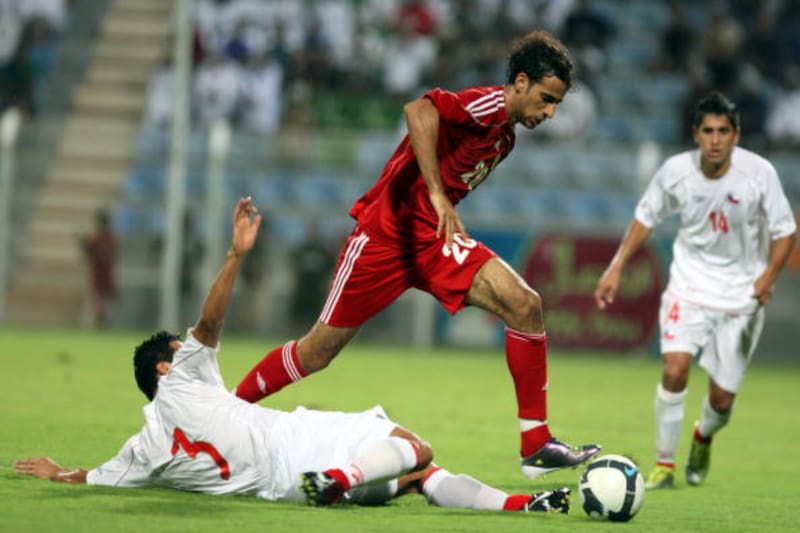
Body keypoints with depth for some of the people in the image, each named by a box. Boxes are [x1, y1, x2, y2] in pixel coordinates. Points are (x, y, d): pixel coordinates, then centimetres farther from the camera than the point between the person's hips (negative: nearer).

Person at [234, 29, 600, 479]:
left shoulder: (505, 136, 13)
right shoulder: (489, 105, -15)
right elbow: (419, 111, -34)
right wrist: (437, 196, -35)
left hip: (436, 239, 8)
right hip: (389, 233, -8)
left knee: (525, 305, -13)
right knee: (319, 350, 1)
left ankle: (537, 446, -11)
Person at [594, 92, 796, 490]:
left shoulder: (759, 172, -16)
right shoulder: (676, 170, -12)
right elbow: (646, 217, 5)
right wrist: (616, 267, -1)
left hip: (741, 295, 0)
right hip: (690, 286, 0)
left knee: (722, 399, 2)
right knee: (675, 369, -23)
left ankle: (703, 438, 39)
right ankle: (664, 464, -7)